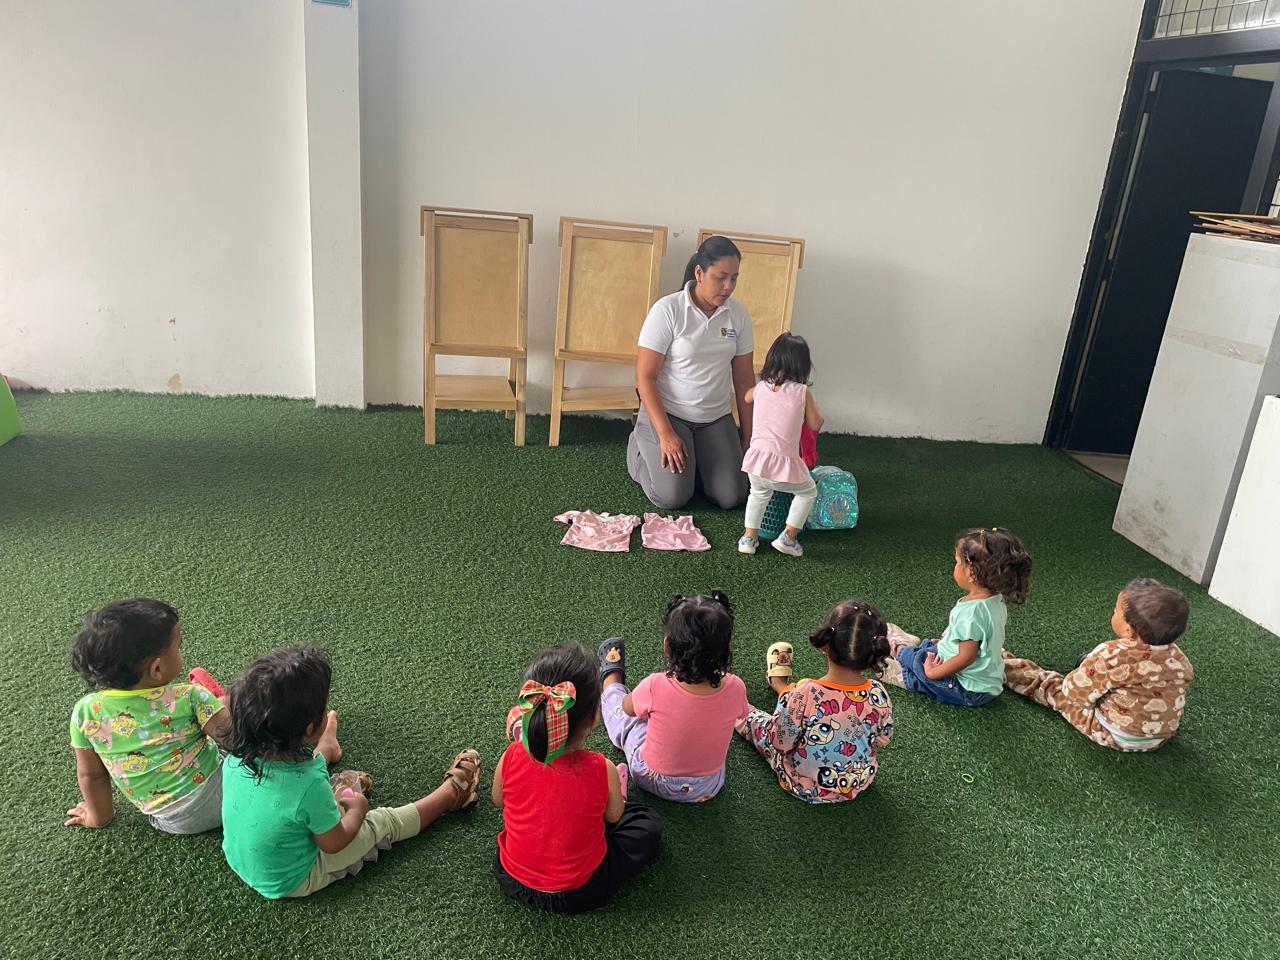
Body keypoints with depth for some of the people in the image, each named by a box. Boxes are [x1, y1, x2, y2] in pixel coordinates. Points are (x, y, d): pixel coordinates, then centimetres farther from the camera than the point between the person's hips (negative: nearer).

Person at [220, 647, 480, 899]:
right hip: (291, 882, -6)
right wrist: (358, 809, -2)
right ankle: (451, 792, 30)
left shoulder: (238, 756, -20)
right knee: (384, 821, 9)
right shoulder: (309, 785, -39)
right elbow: (333, 844, -20)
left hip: (240, 860, 6)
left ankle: (326, 748, 57)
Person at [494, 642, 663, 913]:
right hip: (579, 894, -4)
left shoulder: (511, 758, -22)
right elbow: (613, 816, -6)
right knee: (648, 825, 15)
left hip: (512, 881, 4)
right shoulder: (602, 771, -28)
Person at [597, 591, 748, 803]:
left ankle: (611, 675, 54)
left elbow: (627, 707, -9)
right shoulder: (735, 689, -27)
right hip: (708, 787, 2)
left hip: (652, 781, -2)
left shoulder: (655, 687, -33)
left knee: (616, 698, 22)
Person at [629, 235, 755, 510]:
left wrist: (748, 435, 4)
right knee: (673, 497, -16)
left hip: (717, 418, 4)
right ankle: (641, 445, 15)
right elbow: (645, 377, -16)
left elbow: (744, 378, 4)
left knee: (731, 497, -7)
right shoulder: (667, 310, -17)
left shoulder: (738, 314, -3)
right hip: (667, 413, -4)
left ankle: (694, 456, 23)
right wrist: (666, 434, -22)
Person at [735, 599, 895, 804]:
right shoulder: (879, 695, -23)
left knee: (754, 718, 18)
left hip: (804, 788, -4)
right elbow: (883, 739, -4)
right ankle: (780, 685, 50)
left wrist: (788, 696, -6)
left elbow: (780, 743, -20)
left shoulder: (804, 695, -35)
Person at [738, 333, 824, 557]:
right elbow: (815, 425, 4)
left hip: (757, 457, 4)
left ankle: (749, 536, 25)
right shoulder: (803, 392, -4)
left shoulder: (761, 387, 7)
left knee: (759, 493, 32)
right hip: (785, 463, -4)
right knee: (808, 492, 23)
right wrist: (813, 406, 23)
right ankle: (788, 536, 14)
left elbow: (747, 398, 31)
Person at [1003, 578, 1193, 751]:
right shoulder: (1176, 656, -13)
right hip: (1161, 737, 5)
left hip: (1116, 736, -5)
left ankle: (1000, 664, 28)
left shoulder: (1112, 655, -29)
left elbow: (1075, 691, -18)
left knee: (1055, 688, 11)